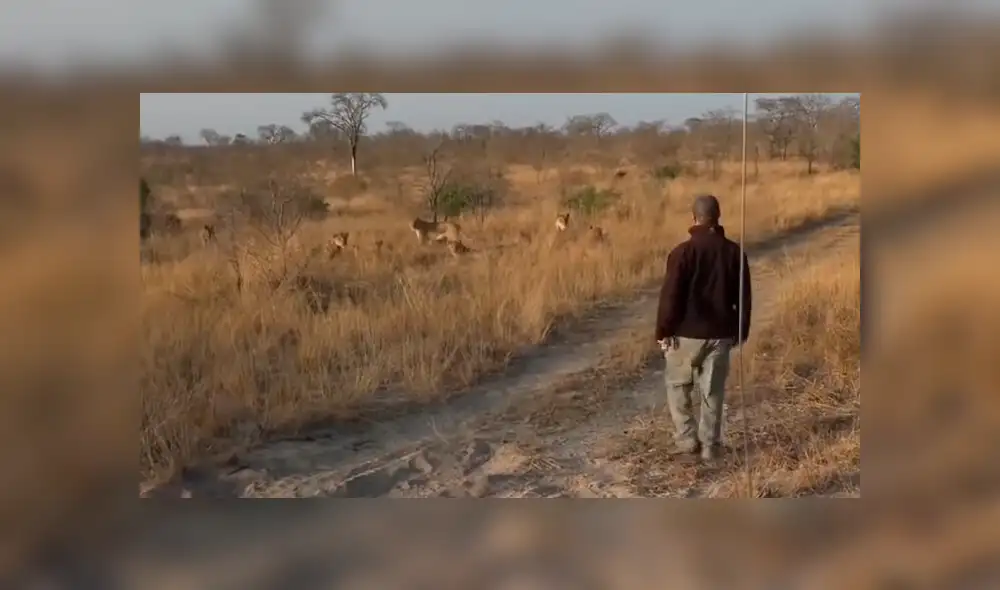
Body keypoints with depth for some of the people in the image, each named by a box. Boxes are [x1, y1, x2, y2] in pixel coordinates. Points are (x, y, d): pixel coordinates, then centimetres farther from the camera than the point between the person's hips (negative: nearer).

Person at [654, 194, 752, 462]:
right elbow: (744, 297, 7)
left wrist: (663, 331, -4)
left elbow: (670, 296, -13)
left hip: (687, 332, -3)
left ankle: (686, 438, 7)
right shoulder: (734, 252, 1)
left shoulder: (683, 251, -12)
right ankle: (710, 445, 12)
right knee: (713, 390, 10)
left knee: (677, 385, 13)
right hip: (720, 333, 3)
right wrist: (741, 331, 17)